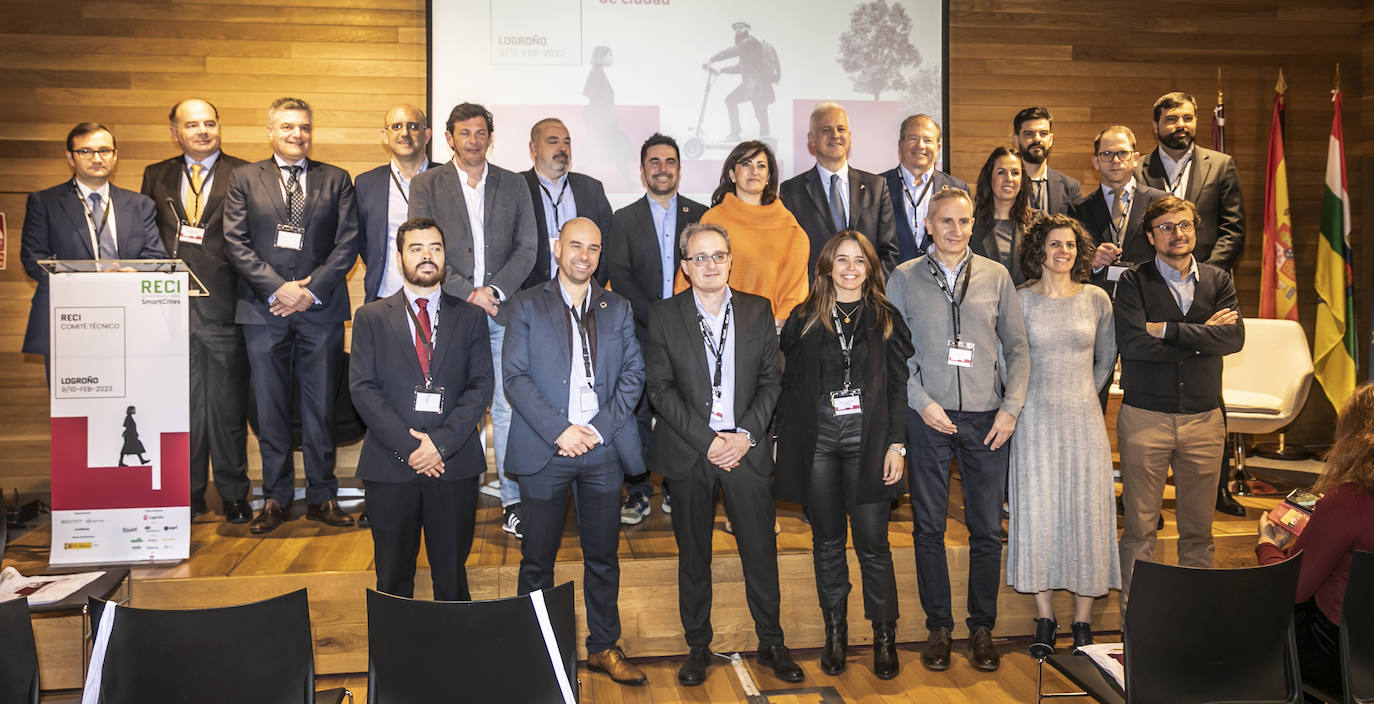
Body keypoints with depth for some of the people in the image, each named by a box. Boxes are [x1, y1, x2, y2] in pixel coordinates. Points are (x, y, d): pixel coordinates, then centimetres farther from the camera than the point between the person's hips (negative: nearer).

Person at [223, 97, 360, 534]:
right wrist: (278, 287, -10)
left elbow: (347, 243, 2)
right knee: (270, 408, 5)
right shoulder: (244, 179, 9)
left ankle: (322, 497, 14)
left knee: (321, 406, 4)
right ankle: (276, 498, 16)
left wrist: (312, 289, -8)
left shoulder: (336, 180, 10)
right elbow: (236, 243, 1)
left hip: (321, 307, 0)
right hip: (264, 309, 0)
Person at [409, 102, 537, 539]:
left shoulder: (513, 185, 12)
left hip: (502, 312, 1)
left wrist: (494, 291, -8)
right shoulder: (427, 185, 8)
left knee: (507, 408, -2)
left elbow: (526, 249, 6)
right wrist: (469, 293, -11)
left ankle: (512, 504, 5)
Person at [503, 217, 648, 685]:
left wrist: (598, 428, -8)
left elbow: (633, 374, 5)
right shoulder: (528, 305, 3)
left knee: (603, 556, 10)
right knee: (537, 560, 5)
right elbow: (515, 376, -5)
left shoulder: (618, 309, 12)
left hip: (603, 450, 2)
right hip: (544, 451, -2)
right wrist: (560, 430, -14)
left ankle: (603, 647, 24)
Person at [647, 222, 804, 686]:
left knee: (761, 551, 6)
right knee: (693, 555, 9)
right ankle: (698, 647, 24)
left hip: (746, 450, 1)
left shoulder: (758, 311, 6)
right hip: (689, 454, -1)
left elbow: (771, 379, 4)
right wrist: (707, 440, -12)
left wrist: (746, 434, -9)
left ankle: (771, 644, 23)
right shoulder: (664, 316, 1)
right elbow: (660, 389, -4)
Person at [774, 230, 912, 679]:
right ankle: (835, 633, 22)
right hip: (817, 442, 1)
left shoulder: (886, 320, 6)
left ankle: (884, 637, 15)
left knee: (873, 542, 0)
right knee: (827, 541, 9)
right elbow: (791, 385, 7)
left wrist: (897, 444, -3)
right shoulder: (804, 319, 7)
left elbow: (899, 386, 4)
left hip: (868, 441, -1)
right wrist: (786, 444, 1)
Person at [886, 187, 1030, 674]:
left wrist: (1011, 408, -2)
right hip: (928, 417, -1)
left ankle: (982, 628, 20)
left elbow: (1017, 348, 8)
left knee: (987, 529, 5)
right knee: (929, 527, 5)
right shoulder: (904, 279, 4)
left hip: (987, 418, 1)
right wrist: (921, 402, -8)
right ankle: (938, 628, 18)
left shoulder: (996, 277, 7)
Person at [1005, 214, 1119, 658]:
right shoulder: (1020, 300, -1)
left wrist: (1081, 395, 12)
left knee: (1086, 515, 2)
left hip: (1084, 422, 1)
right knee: (1038, 513, 2)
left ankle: (1083, 623, 14)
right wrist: (1026, 401, 4)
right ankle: (1044, 620, 14)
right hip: (1035, 422, -1)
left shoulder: (1096, 299, 4)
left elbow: (1107, 359, 15)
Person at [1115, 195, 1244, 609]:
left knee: (1198, 528, 9)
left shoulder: (1218, 281, 10)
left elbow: (1234, 338, -7)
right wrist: (1202, 337, -7)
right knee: (1139, 526, 1)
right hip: (1145, 416, -3)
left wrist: (1166, 330, -12)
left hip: (1204, 417, 3)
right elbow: (1132, 343, -15)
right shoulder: (1133, 282, 0)